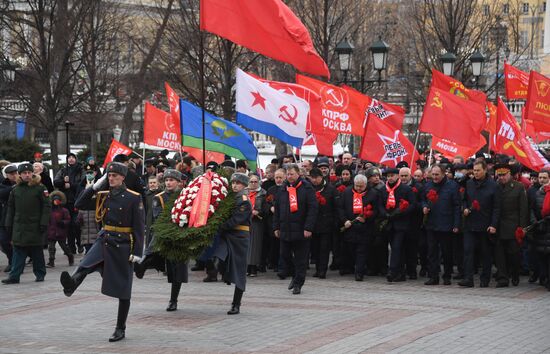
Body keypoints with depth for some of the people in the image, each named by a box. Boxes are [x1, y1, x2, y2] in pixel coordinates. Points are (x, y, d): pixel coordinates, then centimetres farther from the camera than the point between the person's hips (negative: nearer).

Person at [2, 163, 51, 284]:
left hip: (35, 227, -3)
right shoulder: (16, 189, 8)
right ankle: (14, 276, -1)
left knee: (37, 252, 7)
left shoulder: (40, 188, -4)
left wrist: (44, 223, -11)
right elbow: (10, 208, 14)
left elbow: (47, 206, -5)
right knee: (18, 251, 0)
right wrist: (9, 224, 10)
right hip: (19, 226, 3)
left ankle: (40, 274, 19)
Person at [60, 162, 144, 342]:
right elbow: (79, 204, 4)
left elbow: (139, 227, -9)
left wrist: (137, 252, -15)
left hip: (123, 245, -4)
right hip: (104, 241, 4)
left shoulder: (134, 198, -7)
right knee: (84, 266, -28)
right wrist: (95, 186, -3)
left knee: (123, 290, 2)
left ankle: (120, 329, 10)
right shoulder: (103, 196, 7)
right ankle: (70, 285, -56)